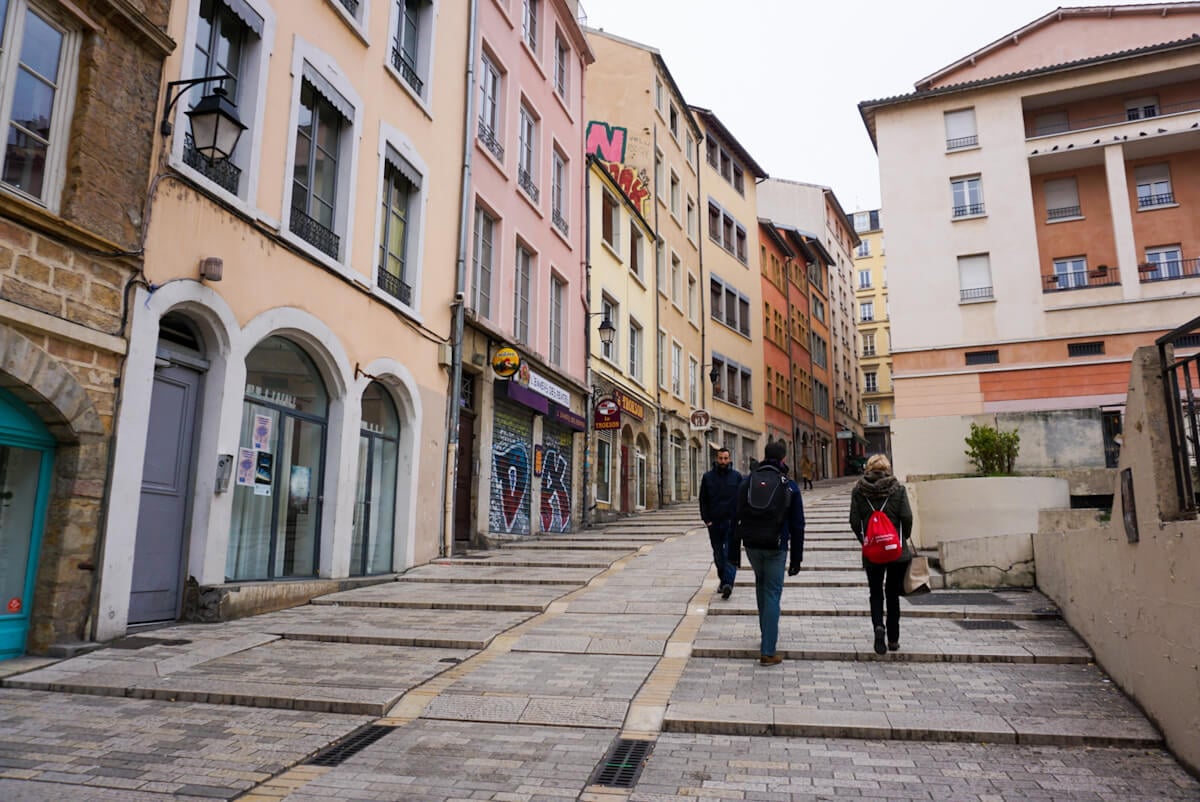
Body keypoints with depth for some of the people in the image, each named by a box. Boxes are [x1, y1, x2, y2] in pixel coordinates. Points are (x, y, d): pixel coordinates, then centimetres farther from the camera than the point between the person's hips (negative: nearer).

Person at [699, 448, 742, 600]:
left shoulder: (737, 477, 3)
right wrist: (706, 519, -2)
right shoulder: (708, 477, 5)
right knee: (718, 555, 10)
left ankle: (728, 583, -15)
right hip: (714, 522, 2)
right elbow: (703, 500, 7)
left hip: (731, 521, -2)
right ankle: (723, 580, 23)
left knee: (731, 554, -9)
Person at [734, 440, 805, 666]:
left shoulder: (746, 482, 1)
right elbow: (797, 526, -2)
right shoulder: (790, 486, -4)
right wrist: (796, 559, 3)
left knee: (761, 584, 26)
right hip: (776, 548, -3)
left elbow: (736, 518, 2)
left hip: (751, 545, 3)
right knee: (772, 594, 2)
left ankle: (766, 634, 31)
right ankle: (768, 651, 1)